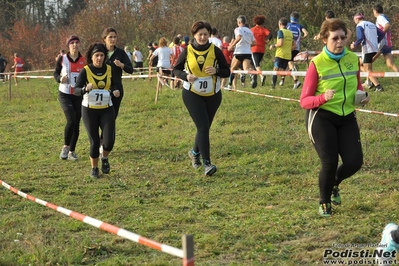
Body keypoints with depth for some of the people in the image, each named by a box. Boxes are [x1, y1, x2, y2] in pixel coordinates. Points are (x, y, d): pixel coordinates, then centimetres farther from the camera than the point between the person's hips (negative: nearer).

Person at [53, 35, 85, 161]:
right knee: (71, 119, -19)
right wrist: (60, 79, -14)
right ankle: (65, 147, 0)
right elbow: (55, 73, 7)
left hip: (79, 95, 2)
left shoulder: (84, 60, -1)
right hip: (64, 94, -2)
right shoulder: (62, 59, -2)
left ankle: (71, 151, 16)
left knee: (76, 123, 3)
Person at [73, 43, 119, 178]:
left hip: (107, 109, 2)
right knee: (94, 141, -2)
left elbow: (115, 85, 10)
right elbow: (76, 90, -17)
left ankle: (105, 159, 22)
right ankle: (94, 168, 21)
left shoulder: (110, 69, -2)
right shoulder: (85, 71, -10)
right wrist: (85, 89, -38)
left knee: (109, 140, -11)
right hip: (89, 110, -2)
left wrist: (115, 91, -14)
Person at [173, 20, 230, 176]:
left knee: (204, 127, 12)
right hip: (192, 94, -2)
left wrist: (216, 71, -21)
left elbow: (227, 72, 0)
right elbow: (176, 70, 4)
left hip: (213, 95, 2)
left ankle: (195, 152, 40)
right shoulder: (187, 51, -4)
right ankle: (207, 163, -14)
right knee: (203, 127, -14)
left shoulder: (215, 51, -3)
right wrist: (186, 76, -17)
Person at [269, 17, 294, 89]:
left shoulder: (280, 32, -8)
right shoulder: (290, 33, 13)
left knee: (275, 70, -5)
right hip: (288, 55, 6)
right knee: (282, 71, 10)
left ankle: (273, 85, -15)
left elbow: (280, 43, -18)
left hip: (280, 54, -6)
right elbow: (294, 45, 14)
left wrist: (273, 46, -3)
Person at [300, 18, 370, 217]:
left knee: (354, 162, -5)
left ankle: (334, 185, 30)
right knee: (329, 162, -10)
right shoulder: (317, 64, -14)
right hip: (321, 118, -4)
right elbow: (304, 101, -12)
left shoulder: (353, 59, 0)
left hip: (346, 117, 4)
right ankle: (324, 202, 18)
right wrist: (323, 97, -30)